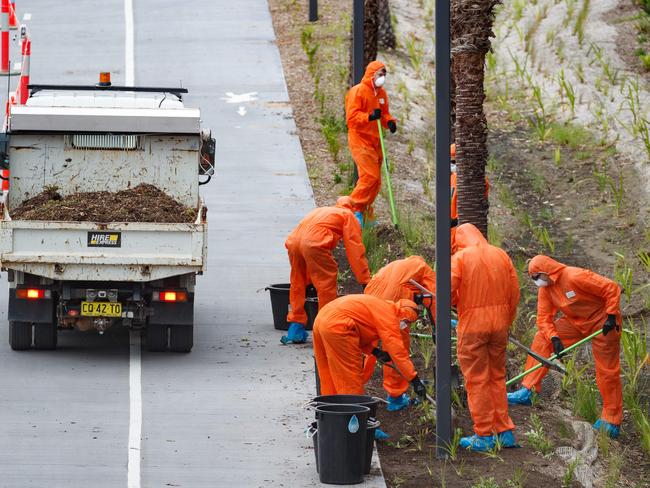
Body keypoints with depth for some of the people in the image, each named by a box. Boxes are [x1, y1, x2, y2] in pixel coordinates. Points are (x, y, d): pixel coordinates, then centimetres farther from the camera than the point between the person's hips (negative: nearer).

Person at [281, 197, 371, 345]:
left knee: (298, 286, 19)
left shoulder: (320, 211, 38)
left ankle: (295, 330, 23)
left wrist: (310, 278, 50)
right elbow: (355, 250, 11)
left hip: (293, 240, 7)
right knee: (327, 285, 2)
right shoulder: (348, 216, 19)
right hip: (314, 242, -7)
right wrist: (365, 280, 12)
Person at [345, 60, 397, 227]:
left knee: (376, 180, 7)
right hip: (360, 140, -8)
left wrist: (389, 121, -2)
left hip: (375, 141, 8)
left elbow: (385, 113, 21)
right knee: (370, 176, -18)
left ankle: (364, 211, 16)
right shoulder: (358, 91, -10)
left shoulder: (381, 93, 14)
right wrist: (369, 117, -30)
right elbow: (352, 116, -16)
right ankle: (355, 208, -10)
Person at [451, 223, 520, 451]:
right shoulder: (501, 255, 6)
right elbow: (514, 292, 7)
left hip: (472, 325, -5)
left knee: (477, 381, 2)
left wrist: (455, 302, 8)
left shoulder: (460, 257, -7)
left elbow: (448, 291, -14)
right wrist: (507, 320, 16)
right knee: (497, 377, 16)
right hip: (499, 324, 5)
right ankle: (505, 431, 16)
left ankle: (483, 436, 4)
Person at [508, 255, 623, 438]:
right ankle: (527, 392, -3)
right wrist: (554, 338, -20)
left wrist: (611, 317, -24)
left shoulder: (575, 277, -27)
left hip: (602, 322, -7)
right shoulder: (545, 289, -4)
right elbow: (544, 318, -3)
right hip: (575, 321, 7)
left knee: (607, 371, -4)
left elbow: (612, 289, -24)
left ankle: (612, 421, 6)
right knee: (542, 339, -4)